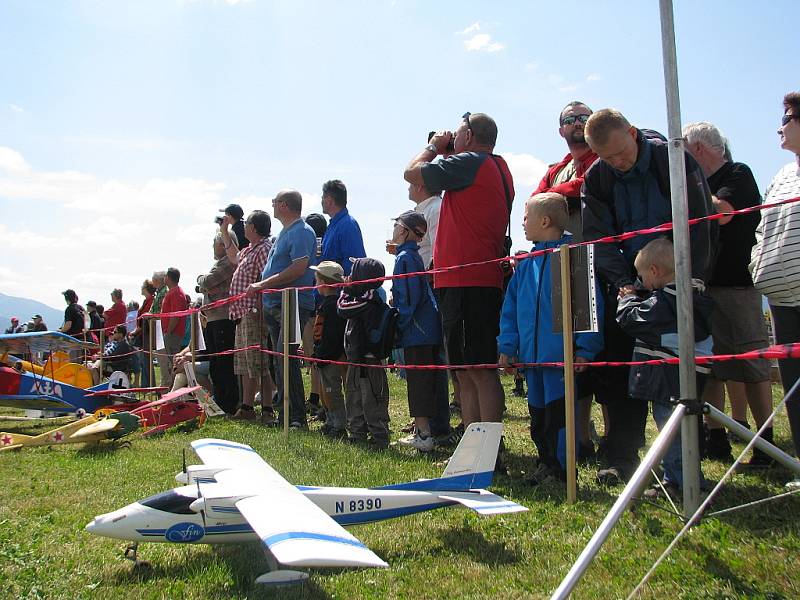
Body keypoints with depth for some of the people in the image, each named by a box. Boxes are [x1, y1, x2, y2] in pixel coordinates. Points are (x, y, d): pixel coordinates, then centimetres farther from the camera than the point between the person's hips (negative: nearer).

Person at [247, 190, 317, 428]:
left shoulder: (302, 232, -9)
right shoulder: (284, 232, 22)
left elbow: (299, 268, -20)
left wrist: (264, 283, -18)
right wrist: (261, 288, 14)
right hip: (274, 304, 10)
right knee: (280, 361, 10)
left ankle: (296, 417, -12)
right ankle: (285, 413, 17)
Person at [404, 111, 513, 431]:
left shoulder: (469, 162, -8)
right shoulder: (499, 168, 21)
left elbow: (412, 172, -6)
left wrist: (434, 146, 11)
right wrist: (444, 152, 22)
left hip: (465, 282, -10)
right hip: (485, 279, 10)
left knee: (479, 369, -10)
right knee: (466, 372, 13)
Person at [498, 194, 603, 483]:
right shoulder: (525, 264, 11)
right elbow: (510, 308, 14)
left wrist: (585, 348, -15)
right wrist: (507, 346, 8)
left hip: (562, 356, -7)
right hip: (531, 356, 7)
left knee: (558, 414, -2)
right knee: (538, 415, 15)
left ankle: (561, 470, 11)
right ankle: (547, 465, 30)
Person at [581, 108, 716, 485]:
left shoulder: (674, 160, -8)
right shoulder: (595, 179, 1)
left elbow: (701, 224, -9)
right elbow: (598, 238, -2)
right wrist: (622, 283, -16)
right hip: (627, 286, 3)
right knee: (621, 374, 0)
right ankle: (621, 457, 9)